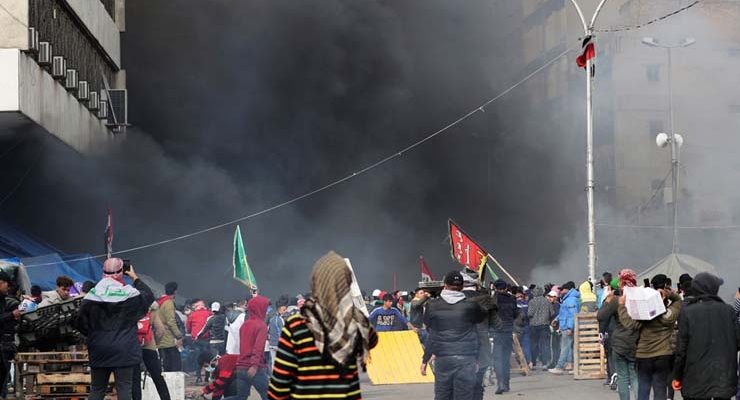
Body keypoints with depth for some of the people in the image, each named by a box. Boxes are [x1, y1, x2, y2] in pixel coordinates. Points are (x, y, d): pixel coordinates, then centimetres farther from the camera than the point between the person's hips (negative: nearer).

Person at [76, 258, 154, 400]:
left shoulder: (92, 295, -3)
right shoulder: (129, 294, -10)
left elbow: (81, 322, 2)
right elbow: (149, 295, 9)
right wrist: (135, 278, 18)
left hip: (99, 350, 3)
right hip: (123, 350, -2)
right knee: (124, 388, 1)